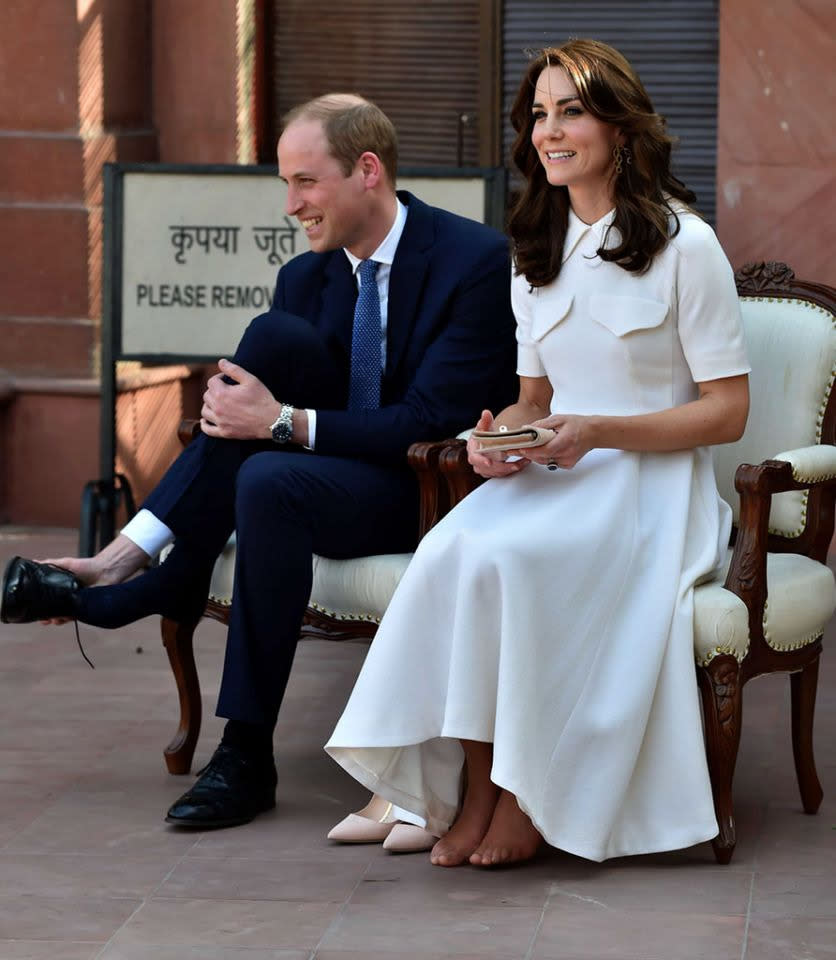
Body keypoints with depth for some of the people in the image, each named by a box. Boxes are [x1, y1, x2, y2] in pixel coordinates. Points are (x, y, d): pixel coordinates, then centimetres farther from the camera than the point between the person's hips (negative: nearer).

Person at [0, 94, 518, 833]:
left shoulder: (478, 261, -14)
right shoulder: (307, 277, 5)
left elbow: (433, 422, -21)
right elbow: (250, 414, 0)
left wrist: (284, 423, -24)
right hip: (334, 468, 6)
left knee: (270, 481, -33)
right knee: (276, 336, -20)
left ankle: (246, 757, -27)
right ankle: (133, 563, -20)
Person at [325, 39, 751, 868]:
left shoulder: (683, 245, -5)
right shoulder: (535, 254, 15)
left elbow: (727, 411, -6)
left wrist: (598, 432, -18)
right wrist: (500, 436, -3)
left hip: (652, 484, -5)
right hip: (549, 481, 5)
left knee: (505, 557, -33)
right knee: (450, 551, -28)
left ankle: (525, 797, -20)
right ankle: (473, 789, -24)